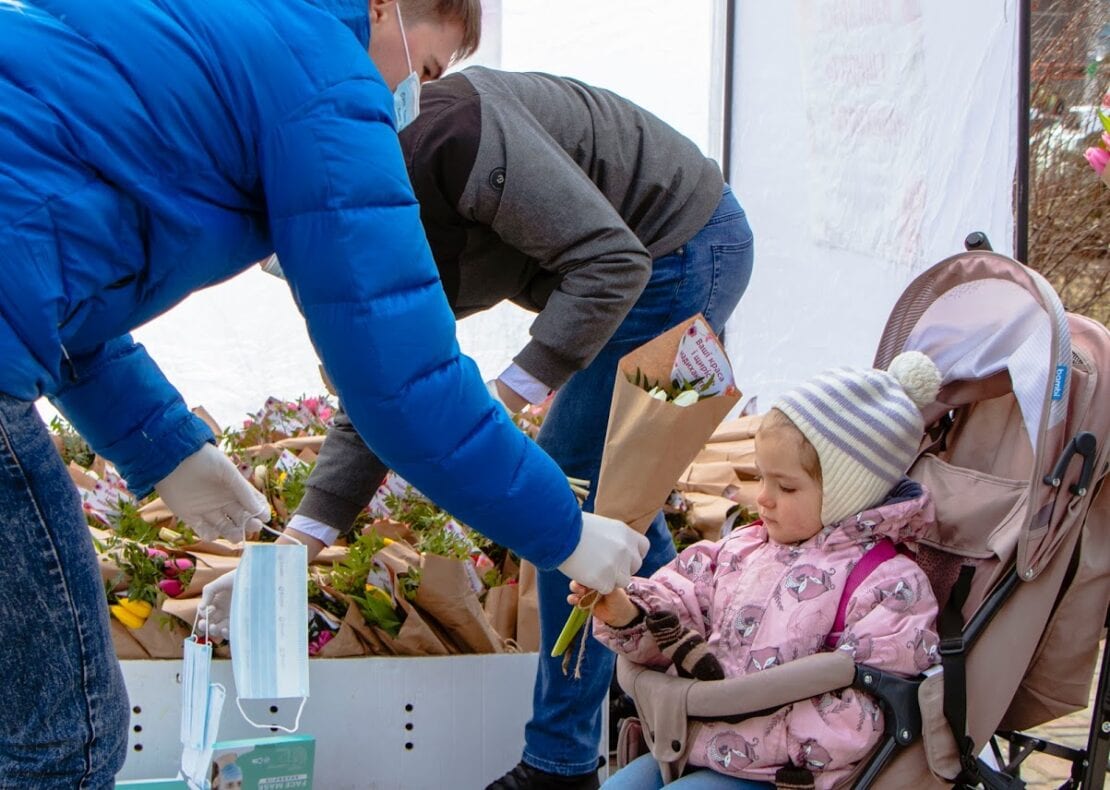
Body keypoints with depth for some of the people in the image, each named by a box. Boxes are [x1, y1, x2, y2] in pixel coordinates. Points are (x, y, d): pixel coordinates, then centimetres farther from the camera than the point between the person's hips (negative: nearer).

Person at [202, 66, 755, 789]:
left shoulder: (448, 132, -29)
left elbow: (610, 259, -30)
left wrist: (504, 401, -31)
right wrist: (291, 554, -2)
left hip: (686, 247, -10)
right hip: (652, 260, 10)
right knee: (608, 483, 19)